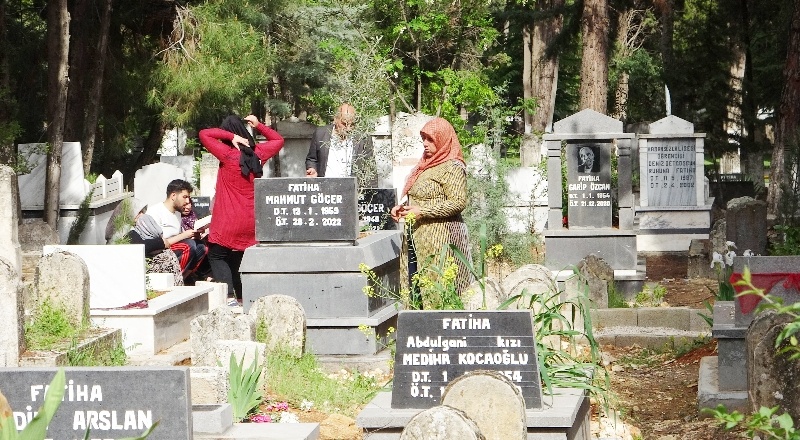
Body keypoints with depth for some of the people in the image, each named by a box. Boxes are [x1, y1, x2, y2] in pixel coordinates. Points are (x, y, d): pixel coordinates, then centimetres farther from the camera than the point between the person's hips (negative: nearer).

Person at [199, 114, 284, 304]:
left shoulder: (227, 154, -12)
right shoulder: (258, 153, 2)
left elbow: (204, 134, -10)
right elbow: (278, 140, 20)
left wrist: (231, 136, -12)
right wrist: (259, 125, 12)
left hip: (228, 223, -5)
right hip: (250, 222, 6)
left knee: (216, 255, 5)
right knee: (237, 259, 16)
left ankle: (229, 294, -11)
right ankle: (242, 297, 10)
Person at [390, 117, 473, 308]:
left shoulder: (452, 167, -8)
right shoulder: (426, 165, 19)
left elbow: (458, 202, -17)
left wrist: (422, 212, -19)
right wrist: (403, 207, 10)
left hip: (440, 238, -9)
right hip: (417, 238, 9)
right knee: (415, 287, 5)